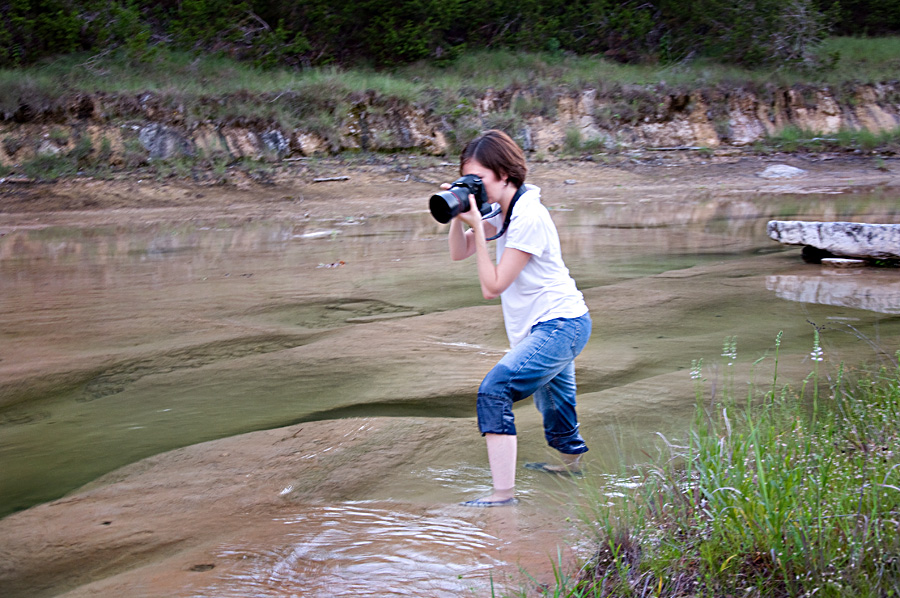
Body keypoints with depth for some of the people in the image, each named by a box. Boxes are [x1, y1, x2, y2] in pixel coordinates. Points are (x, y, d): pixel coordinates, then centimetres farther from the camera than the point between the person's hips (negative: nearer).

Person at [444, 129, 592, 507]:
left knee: (494, 391, -24)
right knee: (552, 404, 28)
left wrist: (478, 227, -21)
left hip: (559, 326, -10)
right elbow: (458, 253, 11)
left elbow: (492, 286, -21)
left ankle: (503, 493, -27)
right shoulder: (504, 210, 7)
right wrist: (458, 215, -5)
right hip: (550, 325, 10)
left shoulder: (528, 218, -21)